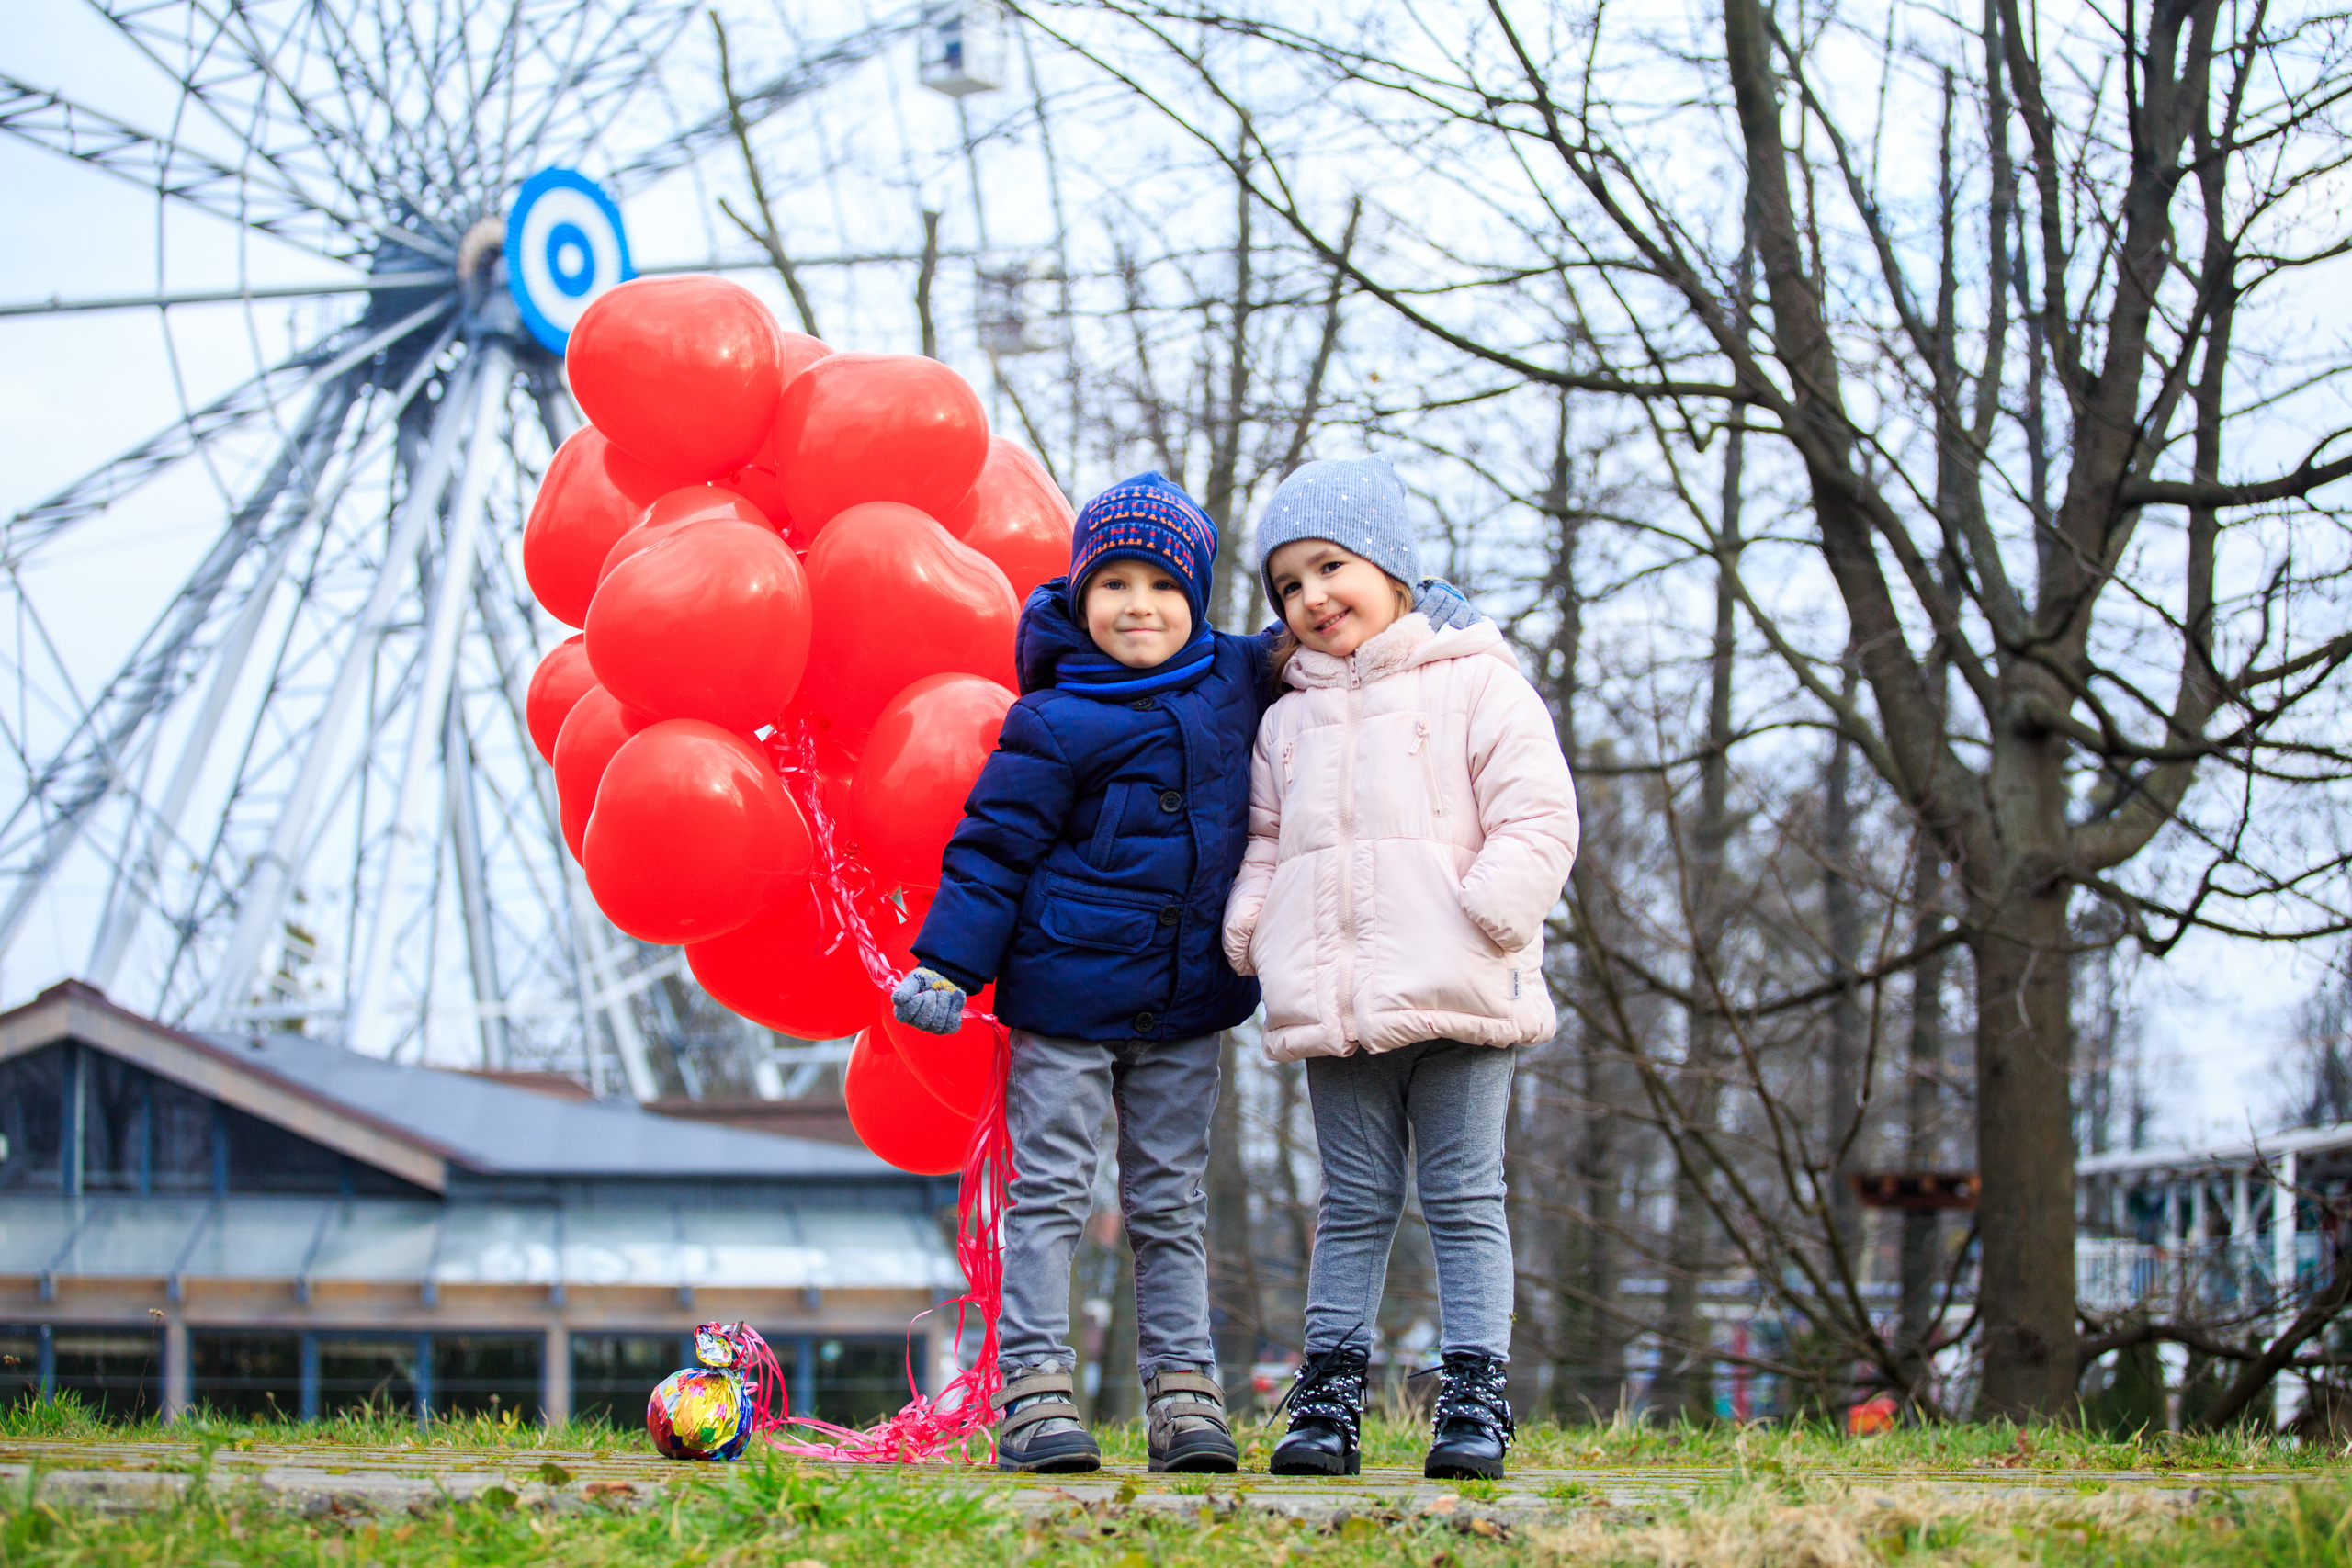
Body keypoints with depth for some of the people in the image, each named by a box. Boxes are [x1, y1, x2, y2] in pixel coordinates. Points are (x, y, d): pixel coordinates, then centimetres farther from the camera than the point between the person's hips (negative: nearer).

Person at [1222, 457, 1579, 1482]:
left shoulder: (1476, 684, 3)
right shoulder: (1287, 721, 18)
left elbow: (1538, 819, -3)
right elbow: (1266, 845, 24)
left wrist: (1484, 918, -15)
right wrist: (1252, 927, 4)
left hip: (1460, 1000, -4)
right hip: (1332, 1007, 4)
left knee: (1464, 1203, 0)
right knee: (1354, 1206, 7)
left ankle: (1476, 1398, 2)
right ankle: (1328, 1399, 9)